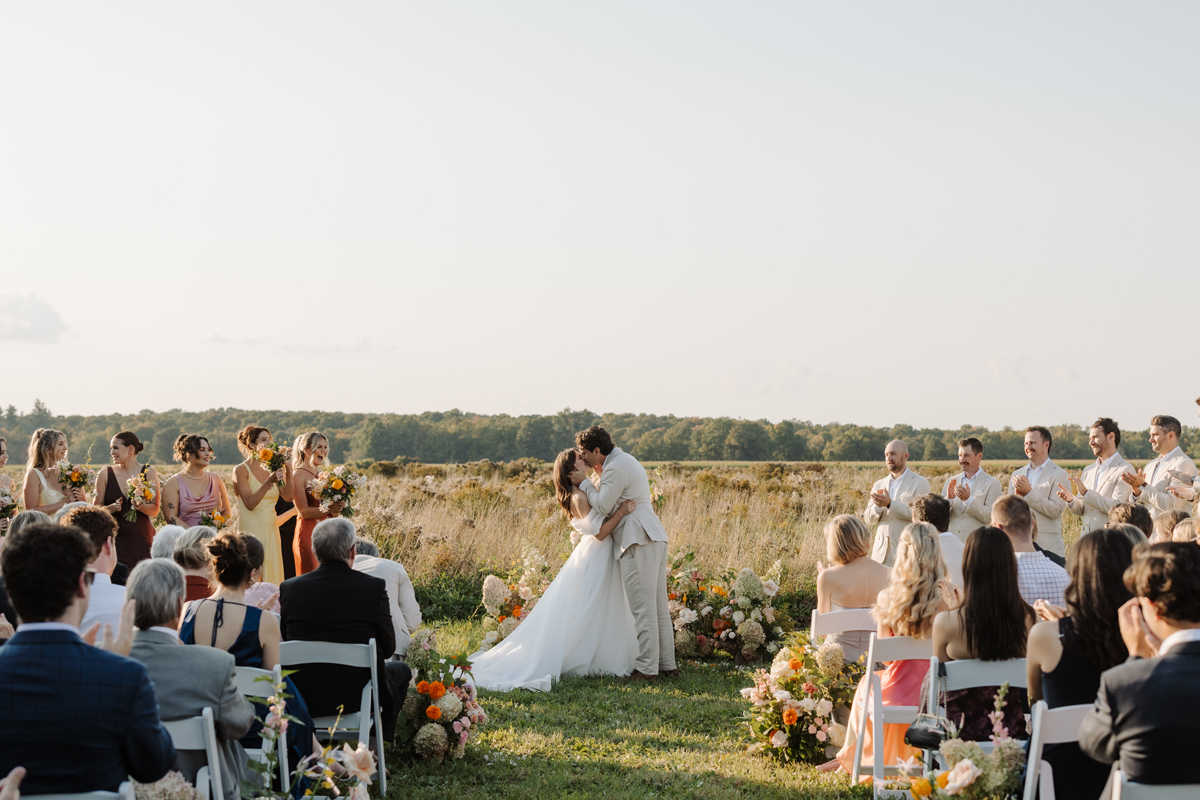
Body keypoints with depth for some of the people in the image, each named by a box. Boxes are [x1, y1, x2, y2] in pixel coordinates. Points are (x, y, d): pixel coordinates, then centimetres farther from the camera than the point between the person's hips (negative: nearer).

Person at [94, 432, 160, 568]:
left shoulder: (148, 473, 5)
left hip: (141, 539, 0)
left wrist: (142, 507, -16)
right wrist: (112, 507, -12)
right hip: (115, 538, 0)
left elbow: (155, 510, 4)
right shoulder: (105, 474, 7)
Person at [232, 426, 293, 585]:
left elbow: (288, 496, 3)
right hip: (251, 530, -6)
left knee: (272, 576, 5)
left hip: (271, 529, 6)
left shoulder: (270, 469, 12)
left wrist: (288, 473, -9)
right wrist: (269, 482, -24)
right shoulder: (241, 470, -5)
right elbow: (250, 503, -16)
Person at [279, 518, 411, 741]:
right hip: (357, 696, -3)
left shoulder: (289, 588, -8)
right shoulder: (374, 587, -15)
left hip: (303, 698, 3)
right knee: (401, 670, 28)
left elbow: (286, 642, 4)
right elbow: (389, 647, -5)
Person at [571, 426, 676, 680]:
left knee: (643, 608, -7)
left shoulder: (615, 468, -12)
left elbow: (603, 507, -10)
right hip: (654, 538, 11)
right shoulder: (625, 460, 21)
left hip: (638, 543, -11)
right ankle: (667, 664, 15)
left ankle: (646, 668, -5)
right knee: (658, 606, 12)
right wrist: (598, 474, 18)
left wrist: (584, 482, 0)